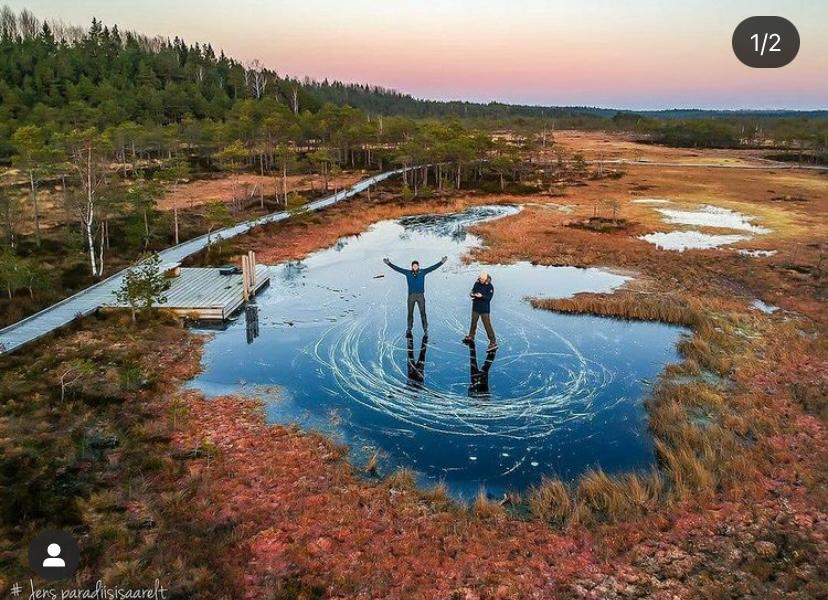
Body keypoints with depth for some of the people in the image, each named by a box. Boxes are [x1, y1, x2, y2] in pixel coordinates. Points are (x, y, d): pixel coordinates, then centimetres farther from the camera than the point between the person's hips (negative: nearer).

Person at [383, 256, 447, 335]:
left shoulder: (422, 272, 1)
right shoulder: (408, 272, 2)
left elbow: (433, 267, -1)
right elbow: (397, 268, 2)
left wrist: (442, 262, -7)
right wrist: (389, 263, -2)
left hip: (420, 295, -1)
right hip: (411, 295, 1)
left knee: (423, 313, -3)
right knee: (410, 313, 9)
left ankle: (425, 329, 2)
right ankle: (409, 329, 22)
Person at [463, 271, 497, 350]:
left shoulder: (490, 287, -12)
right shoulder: (477, 283, 2)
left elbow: (488, 298, -17)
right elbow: (472, 292, 7)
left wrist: (481, 296, -33)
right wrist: (472, 294, -16)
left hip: (484, 309, -5)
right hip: (476, 307, 5)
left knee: (487, 325, -8)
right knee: (473, 322, 20)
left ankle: (493, 342, -6)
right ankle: (470, 337, 39)